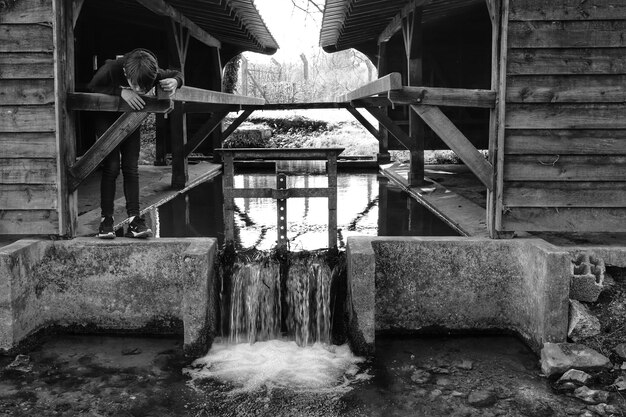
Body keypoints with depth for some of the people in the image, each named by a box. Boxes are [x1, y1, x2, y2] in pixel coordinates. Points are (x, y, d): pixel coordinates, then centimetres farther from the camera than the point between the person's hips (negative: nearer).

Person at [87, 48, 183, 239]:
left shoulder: (154, 74, -27)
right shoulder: (110, 70, -36)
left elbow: (177, 74, -8)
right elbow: (90, 89, -27)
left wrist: (174, 82, -34)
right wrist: (120, 92, -40)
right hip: (106, 118, -2)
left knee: (131, 168, -4)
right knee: (111, 166, -11)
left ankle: (134, 220, -4)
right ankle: (106, 220, -4)